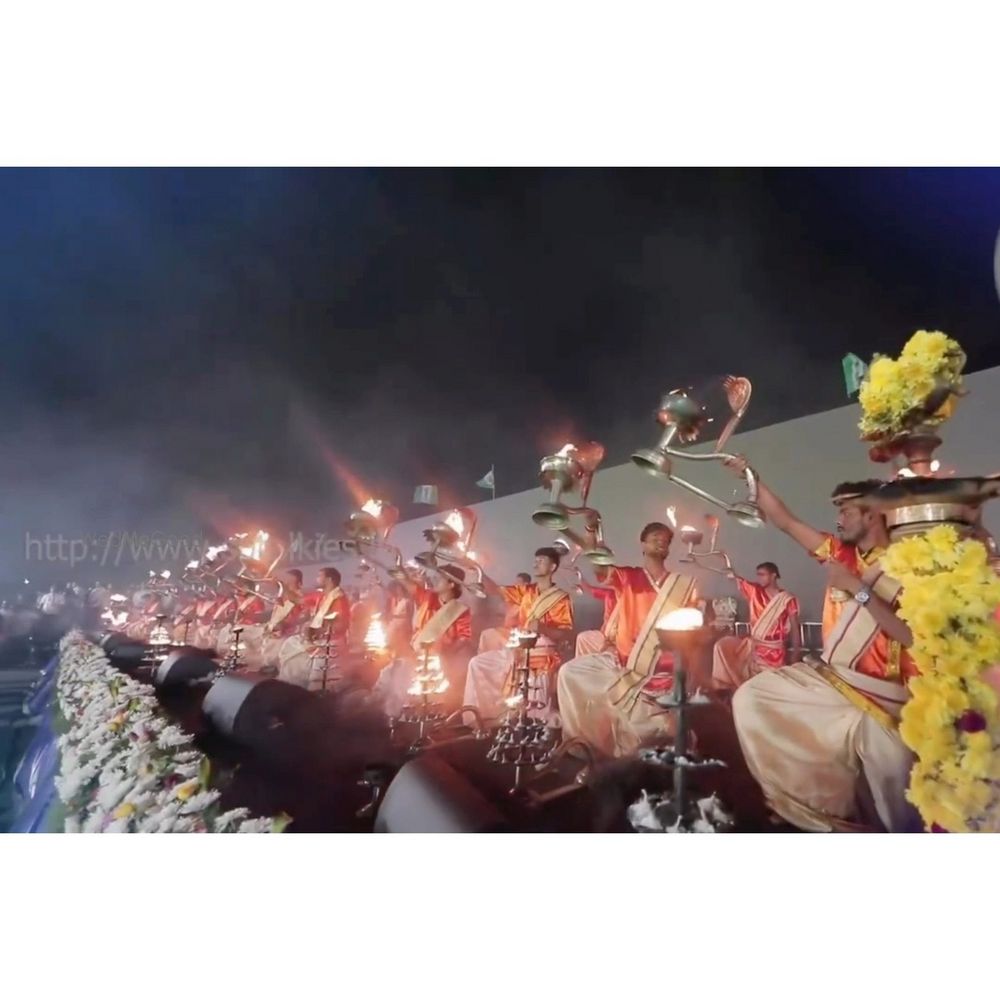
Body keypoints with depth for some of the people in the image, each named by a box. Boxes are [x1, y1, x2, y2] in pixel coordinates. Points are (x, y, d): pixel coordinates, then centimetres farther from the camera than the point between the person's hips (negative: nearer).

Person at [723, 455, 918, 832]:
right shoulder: (841, 553, 7)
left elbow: (912, 636, -20)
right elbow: (786, 522, 10)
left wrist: (858, 589, -19)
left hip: (880, 690, -6)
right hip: (828, 677, 6)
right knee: (751, 697, -4)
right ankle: (820, 801, 4)